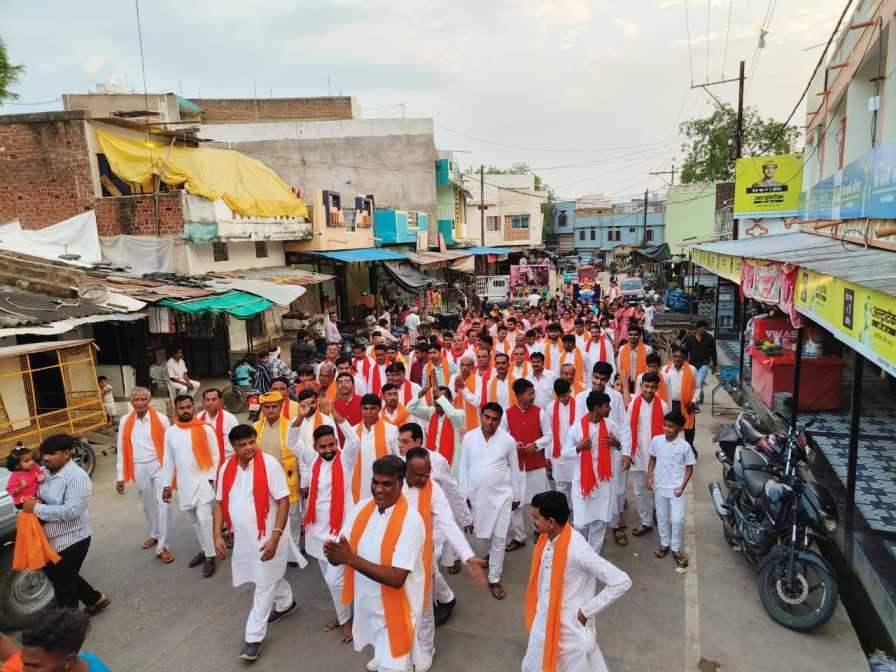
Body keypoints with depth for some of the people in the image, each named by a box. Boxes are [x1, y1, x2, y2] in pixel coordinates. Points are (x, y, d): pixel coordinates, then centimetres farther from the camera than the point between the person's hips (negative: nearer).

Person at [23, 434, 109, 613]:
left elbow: (72, 510, -30)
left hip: (71, 539, -8)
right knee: (55, 573, 23)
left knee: (63, 582, 8)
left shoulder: (76, 476, -23)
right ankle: (95, 599, 40)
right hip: (51, 538, 8)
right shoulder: (43, 471, 0)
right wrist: (28, 501, -7)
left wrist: (36, 508, -25)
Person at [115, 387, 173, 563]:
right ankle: (154, 534, 44)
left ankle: (162, 547, 2)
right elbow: (121, 450, 5)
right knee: (147, 505, 20)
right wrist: (120, 476, 5)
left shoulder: (161, 419, -10)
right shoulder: (125, 421, 0)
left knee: (164, 504, -9)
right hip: (139, 468, 4)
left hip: (159, 466, -3)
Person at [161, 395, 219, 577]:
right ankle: (203, 550, 32)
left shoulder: (205, 429, -10)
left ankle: (210, 557, 2)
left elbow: (215, 456, -5)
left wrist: (211, 478, -12)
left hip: (203, 481, -4)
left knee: (204, 519, -11)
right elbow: (168, 460, 8)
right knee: (195, 520, 16)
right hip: (184, 484, 5)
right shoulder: (170, 432, 2)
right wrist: (167, 485, 6)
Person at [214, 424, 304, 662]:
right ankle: (286, 604, 49)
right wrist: (218, 535, -2)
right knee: (271, 576, 25)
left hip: (267, 537, -6)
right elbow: (220, 502, 7)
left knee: (264, 585, 5)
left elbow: (284, 501, -18)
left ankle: (253, 637, 20)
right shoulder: (227, 469, -2)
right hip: (242, 537, 6)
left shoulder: (270, 464, -19)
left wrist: (275, 537, -24)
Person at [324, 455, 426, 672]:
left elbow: (397, 578, -30)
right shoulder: (361, 508, -8)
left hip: (394, 608, -6)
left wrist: (351, 559, -35)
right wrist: (334, 552, -31)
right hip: (365, 601, 6)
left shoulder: (410, 521, -27)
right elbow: (341, 555, -7)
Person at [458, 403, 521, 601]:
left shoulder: (508, 440, -10)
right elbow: (464, 468, 1)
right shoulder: (469, 438, -7)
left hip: (501, 495, -2)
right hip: (477, 495, 2)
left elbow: (514, 470, 1)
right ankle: (493, 554, 49)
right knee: (481, 535, 17)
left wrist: (517, 496, 6)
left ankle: (494, 579, 18)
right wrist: (464, 494, 1)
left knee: (499, 539, 2)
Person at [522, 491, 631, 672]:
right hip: (544, 624, 7)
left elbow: (622, 582, -28)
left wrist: (587, 610, -21)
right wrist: (540, 614, 10)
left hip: (571, 628, -7)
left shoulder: (577, 550, -31)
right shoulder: (546, 539, -8)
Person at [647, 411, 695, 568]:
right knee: (662, 518, 14)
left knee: (677, 519, -2)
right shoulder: (656, 441, -6)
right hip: (659, 486, 3)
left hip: (676, 488, -3)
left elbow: (689, 467, -5)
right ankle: (664, 544, 33)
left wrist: (682, 486, -12)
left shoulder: (684, 446, -14)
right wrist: (649, 477, -2)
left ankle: (676, 548, 18)